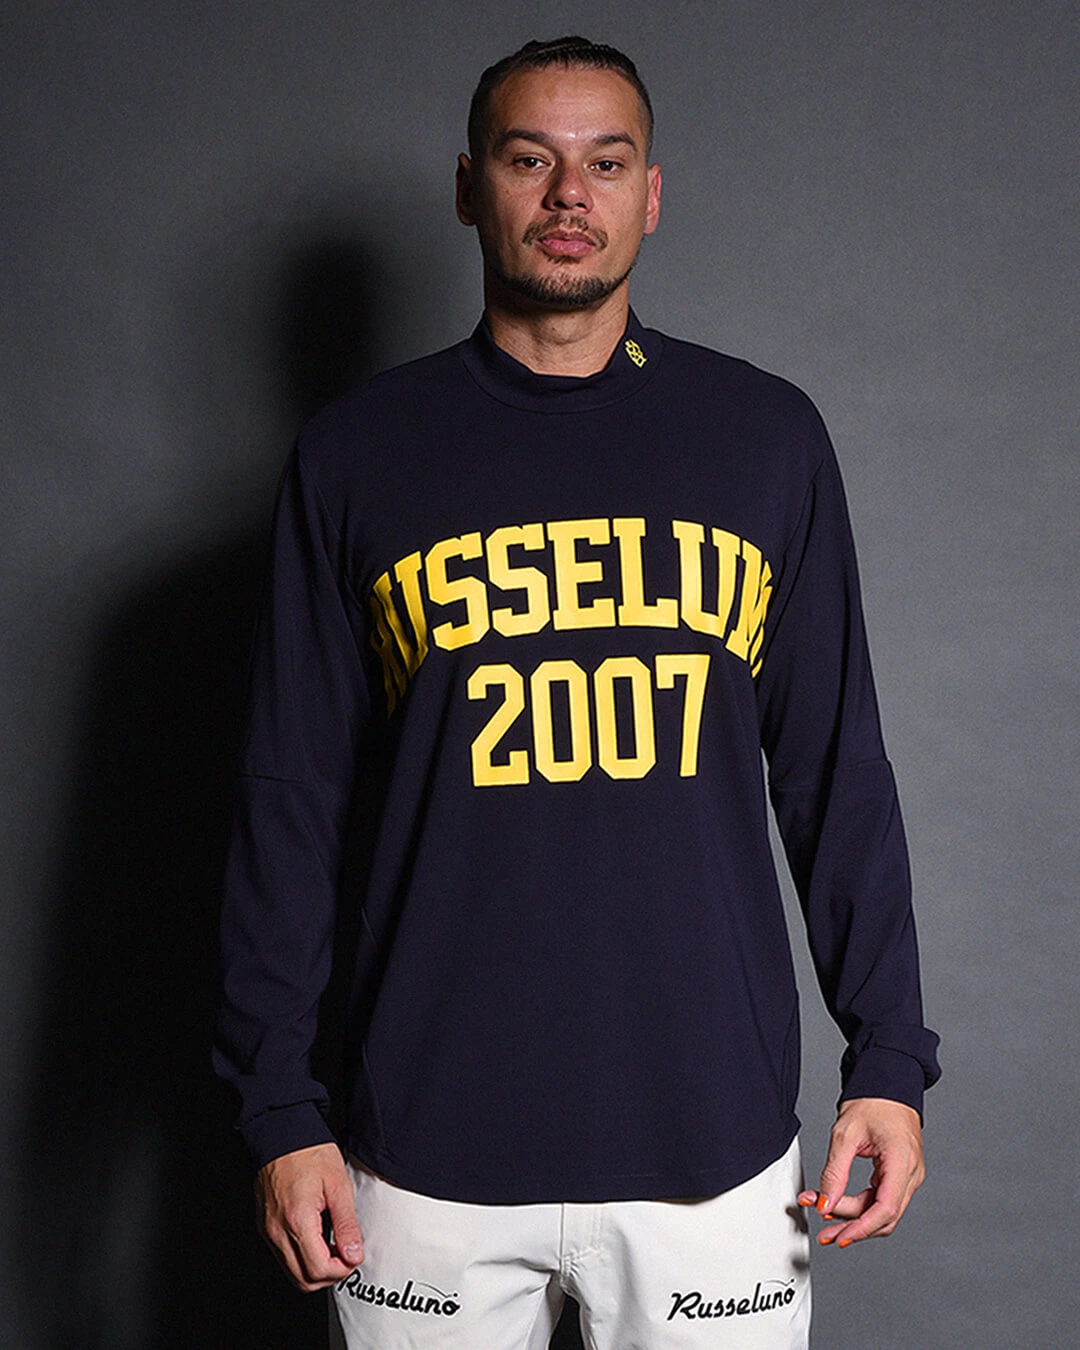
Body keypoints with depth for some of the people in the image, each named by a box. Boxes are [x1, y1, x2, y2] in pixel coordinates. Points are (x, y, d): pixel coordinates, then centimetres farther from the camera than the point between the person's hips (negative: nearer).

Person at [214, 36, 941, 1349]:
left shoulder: (768, 436, 5)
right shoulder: (358, 451, 3)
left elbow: (836, 769, 7)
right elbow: (292, 796, 3)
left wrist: (888, 1057, 2)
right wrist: (278, 1105, 0)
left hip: (715, 1142, 1)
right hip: (433, 1152, 0)